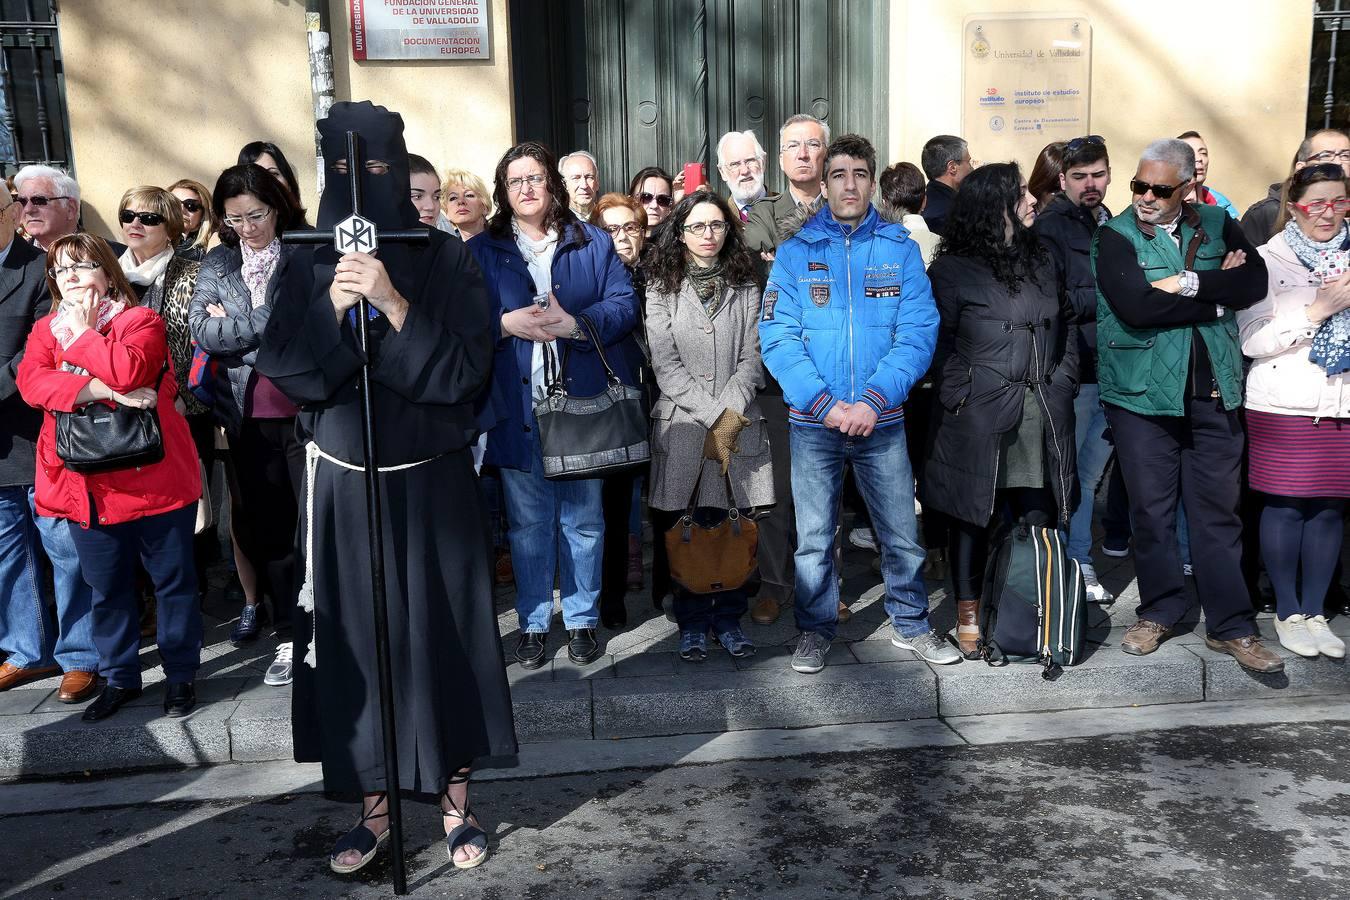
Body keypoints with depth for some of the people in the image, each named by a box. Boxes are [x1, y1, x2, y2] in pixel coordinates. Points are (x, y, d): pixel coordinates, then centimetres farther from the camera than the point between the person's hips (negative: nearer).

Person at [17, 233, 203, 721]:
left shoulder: (141, 320, -2)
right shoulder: (46, 329, 11)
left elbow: (128, 370, -21)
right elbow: (31, 380, -9)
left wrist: (81, 332, -8)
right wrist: (103, 391, -20)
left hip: (152, 478, -4)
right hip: (85, 487, 4)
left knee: (172, 581, 6)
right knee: (107, 588, 15)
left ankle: (181, 674, 20)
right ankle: (119, 677, 29)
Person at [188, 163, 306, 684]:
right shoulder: (217, 264, 11)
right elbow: (200, 330, 0)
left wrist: (234, 323, -8)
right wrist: (271, 325, -10)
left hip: (305, 410, -4)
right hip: (248, 416, 4)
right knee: (266, 527, 9)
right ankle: (288, 637, 20)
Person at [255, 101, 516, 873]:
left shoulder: (446, 260, -3)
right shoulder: (310, 267, 4)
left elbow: (466, 371, -12)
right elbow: (282, 372, -4)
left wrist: (393, 304, -23)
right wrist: (332, 310, -19)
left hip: (432, 484, -2)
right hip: (344, 485, 2)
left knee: (442, 636, 6)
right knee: (356, 642, 7)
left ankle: (457, 800, 23)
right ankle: (374, 807, 23)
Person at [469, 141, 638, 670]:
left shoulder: (593, 243, 10)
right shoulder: (480, 251, 8)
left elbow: (625, 305, 1)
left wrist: (577, 324, -15)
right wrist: (507, 324, -16)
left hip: (583, 405, 1)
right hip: (517, 409, 0)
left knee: (583, 520, 8)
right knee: (528, 522, 7)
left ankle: (581, 620, 22)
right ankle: (534, 622, 21)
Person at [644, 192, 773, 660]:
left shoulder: (745, 289, 11)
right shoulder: (663, 290, 6)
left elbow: (751, 358, 4)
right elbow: (666, 365, -3)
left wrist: (731, 414, -11)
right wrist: (711, 416, -11)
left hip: (737, 424, 1)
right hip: (681, 424, -1)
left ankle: (728, 618, 16)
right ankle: (692, 622, 13)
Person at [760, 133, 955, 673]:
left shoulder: (900, 250, 3)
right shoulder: (795, 252, 1)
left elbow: (918, 334, -4)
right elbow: (776, 336, -6)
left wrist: (873, 401, -16)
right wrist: (826, 403, -16)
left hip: (882, 421, 1)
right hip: (812, 423, 0)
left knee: (901, 533, 10)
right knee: (814, 538, 9)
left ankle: (910, 624, 30)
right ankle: (816, 630, 27)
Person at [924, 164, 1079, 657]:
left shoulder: (1042, 261, 15)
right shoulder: (952, 270, -4)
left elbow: (1066, 325, 20)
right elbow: (939, 343, -5)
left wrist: (1062, 380, 10)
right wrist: (962, 393, -12)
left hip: (1041, 416, 5)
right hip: (978, 417, -5)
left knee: (1038, 518, 6)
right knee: (973, 518, 5)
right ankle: (968, 617, 18)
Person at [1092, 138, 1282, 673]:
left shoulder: (1218, 225, 8)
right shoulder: (1115, 236, -3)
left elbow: (1255, 282, -7)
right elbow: (1136, 308, -18)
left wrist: (1191, 283, -16)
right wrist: (1217, 296, -10)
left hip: (1213, 392, 2)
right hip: (1143, 393, -2)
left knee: (1219, 511, 5)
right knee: (1152, 509, 6)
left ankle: (1231, 626, 15)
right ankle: (1160, 612, 23)